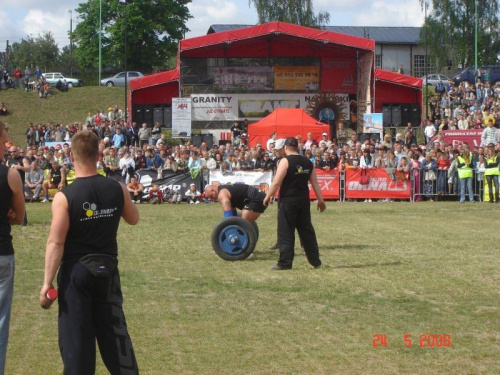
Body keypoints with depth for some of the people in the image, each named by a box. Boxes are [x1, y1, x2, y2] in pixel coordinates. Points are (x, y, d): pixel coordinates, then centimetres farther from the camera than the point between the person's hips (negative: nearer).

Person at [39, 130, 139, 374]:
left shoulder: (64, 197, -16)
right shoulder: (117, 189, -6)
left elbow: (55, 243, -17)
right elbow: (134, 218, 12)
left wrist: (47, 283, -12)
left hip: (76, 271, -4)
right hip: (107, 269, 4)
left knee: (75, 336, 4)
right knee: (114, 330, 16)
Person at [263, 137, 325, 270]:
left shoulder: (285, 161, -9)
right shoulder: (307, 162, 9)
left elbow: (276, 182, -14)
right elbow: (315, 183, 10)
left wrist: (267, 197, -6)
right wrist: (320, 199, 13)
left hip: (288, 200, -6)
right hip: (304, 200, 6)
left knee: (285, 232, -2)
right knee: (307, 230, 13)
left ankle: (285, 263, -4)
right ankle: (315, 261, 16)